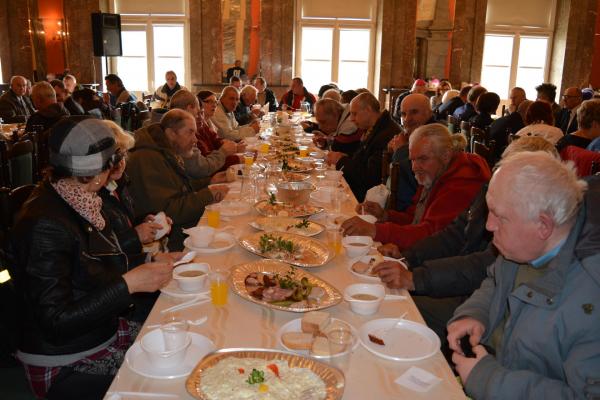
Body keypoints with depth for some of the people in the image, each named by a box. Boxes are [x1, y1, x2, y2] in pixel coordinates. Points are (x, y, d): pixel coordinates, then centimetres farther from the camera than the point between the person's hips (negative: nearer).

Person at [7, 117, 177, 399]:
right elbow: (55, 323, -24)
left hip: (104, 332, 7)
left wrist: (151, 265, 0)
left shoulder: (78, 204, 0)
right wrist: (129, 283, -27)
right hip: (65, 368, -7)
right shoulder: (44, 225, -24)